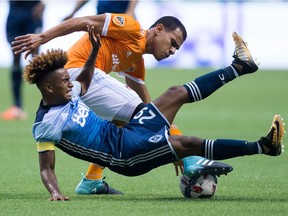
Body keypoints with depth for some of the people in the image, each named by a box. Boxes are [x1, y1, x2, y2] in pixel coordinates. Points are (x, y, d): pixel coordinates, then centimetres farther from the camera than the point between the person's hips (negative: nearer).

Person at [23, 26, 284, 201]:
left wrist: (95, 50, 20)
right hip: (125, 154, -10)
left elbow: (85, 79, 28)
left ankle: (239, 66, 23)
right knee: (186, 144, -20)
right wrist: (55, 192, -40)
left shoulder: (68, 93, 5)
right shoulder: (46, 125, -20)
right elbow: (47, 168, -22)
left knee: (177, 93, 10)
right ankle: (263, 146, -18)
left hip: (124, 132, 10)